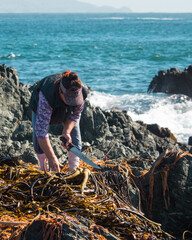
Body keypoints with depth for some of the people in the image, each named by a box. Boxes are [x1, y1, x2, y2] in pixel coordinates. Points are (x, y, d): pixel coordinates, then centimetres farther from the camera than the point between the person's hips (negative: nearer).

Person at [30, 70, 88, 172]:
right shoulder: (46, 96, -50)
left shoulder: (82, 91, -38)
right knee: (38, 136, -16)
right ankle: (45, 169, 2)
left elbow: (75, 115, -17)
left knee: (74, 134, -10)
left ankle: (74, 168, 7)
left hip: (67, 110, 3)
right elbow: (41, 130, -48)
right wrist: (52, 158, -48)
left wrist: (66, 131, -35)